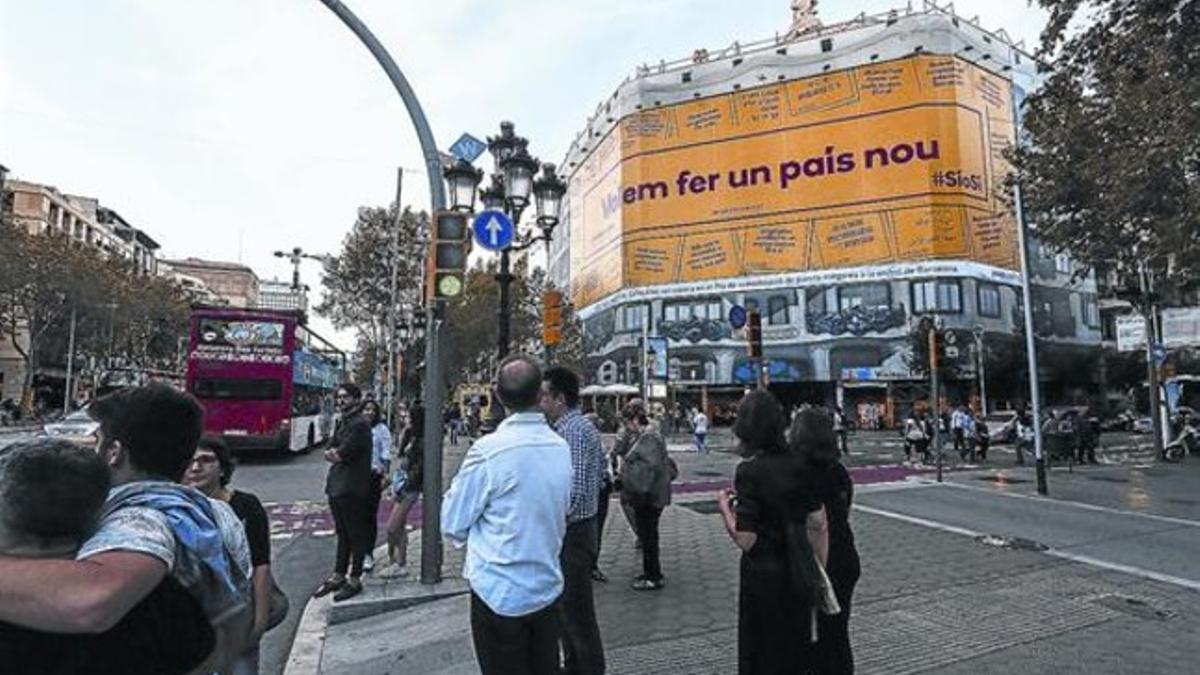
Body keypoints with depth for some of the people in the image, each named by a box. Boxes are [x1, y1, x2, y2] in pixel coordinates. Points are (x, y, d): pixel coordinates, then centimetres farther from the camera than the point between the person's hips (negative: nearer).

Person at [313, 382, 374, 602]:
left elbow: (340, 455, -19)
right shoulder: (341, 423, 15)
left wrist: (334, 454, -1)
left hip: (352, 487, -9)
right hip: (336, 485, 9)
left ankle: (355, 579, 11)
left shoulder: (359, 424, -15)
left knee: (355, 534, 2)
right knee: (342, 533, 17)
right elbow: (329, 453, 10)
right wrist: (337, 454, -8)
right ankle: (338, 575, 28)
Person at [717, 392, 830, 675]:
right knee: (798, 648, 24)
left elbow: (745, 540, -22)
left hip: (762, 574, -5)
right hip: (798, 573, 5)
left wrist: (724, 506, -6)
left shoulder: (749, 471, -21)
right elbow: (819, 523, 0)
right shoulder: (799, 464, -6)